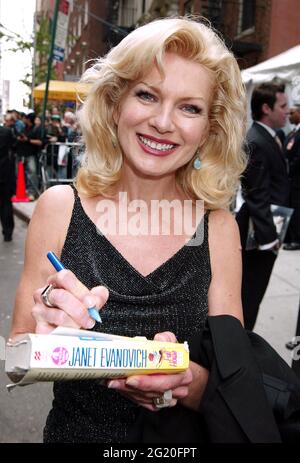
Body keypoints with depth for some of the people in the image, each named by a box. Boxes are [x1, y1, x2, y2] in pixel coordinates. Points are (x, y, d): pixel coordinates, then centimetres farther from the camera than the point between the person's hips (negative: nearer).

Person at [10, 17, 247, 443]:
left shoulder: (219, 227, -11)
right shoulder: (59, 208, -12)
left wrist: (190, 382, -26)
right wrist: (45, 338, -26)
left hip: (179, 442, 0)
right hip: (73, 431, 1)